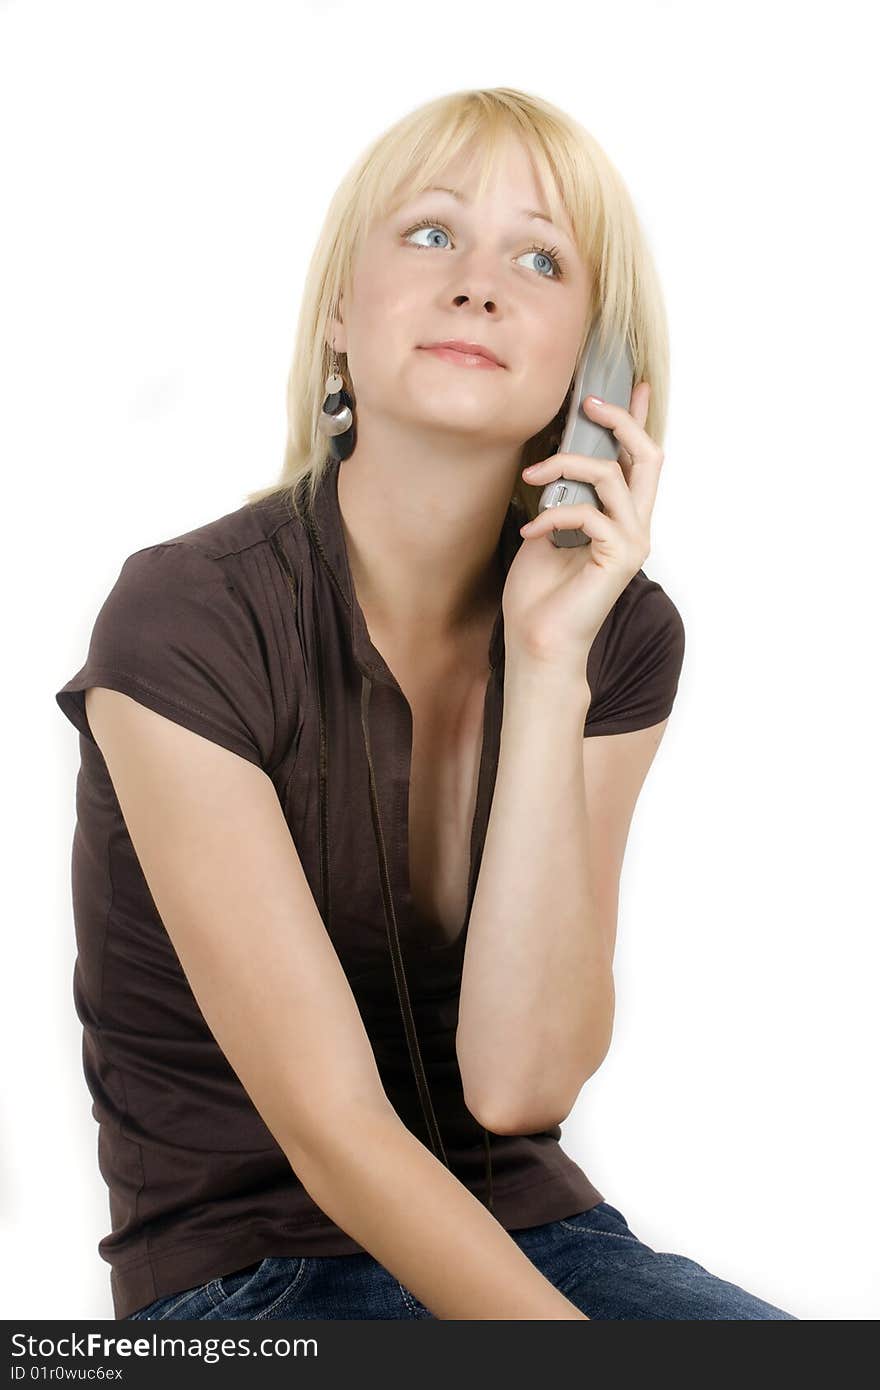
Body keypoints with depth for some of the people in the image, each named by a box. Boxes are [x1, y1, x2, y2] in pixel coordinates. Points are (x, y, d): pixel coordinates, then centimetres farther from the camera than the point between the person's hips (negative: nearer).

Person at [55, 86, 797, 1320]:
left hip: (525, 1237, 5)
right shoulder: (188, 624, -16)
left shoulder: (619, 633, -2)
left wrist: (549, 666, -18)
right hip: (250, 1278, -5)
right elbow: (334, 1131, -18)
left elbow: (521, 1080, -14)